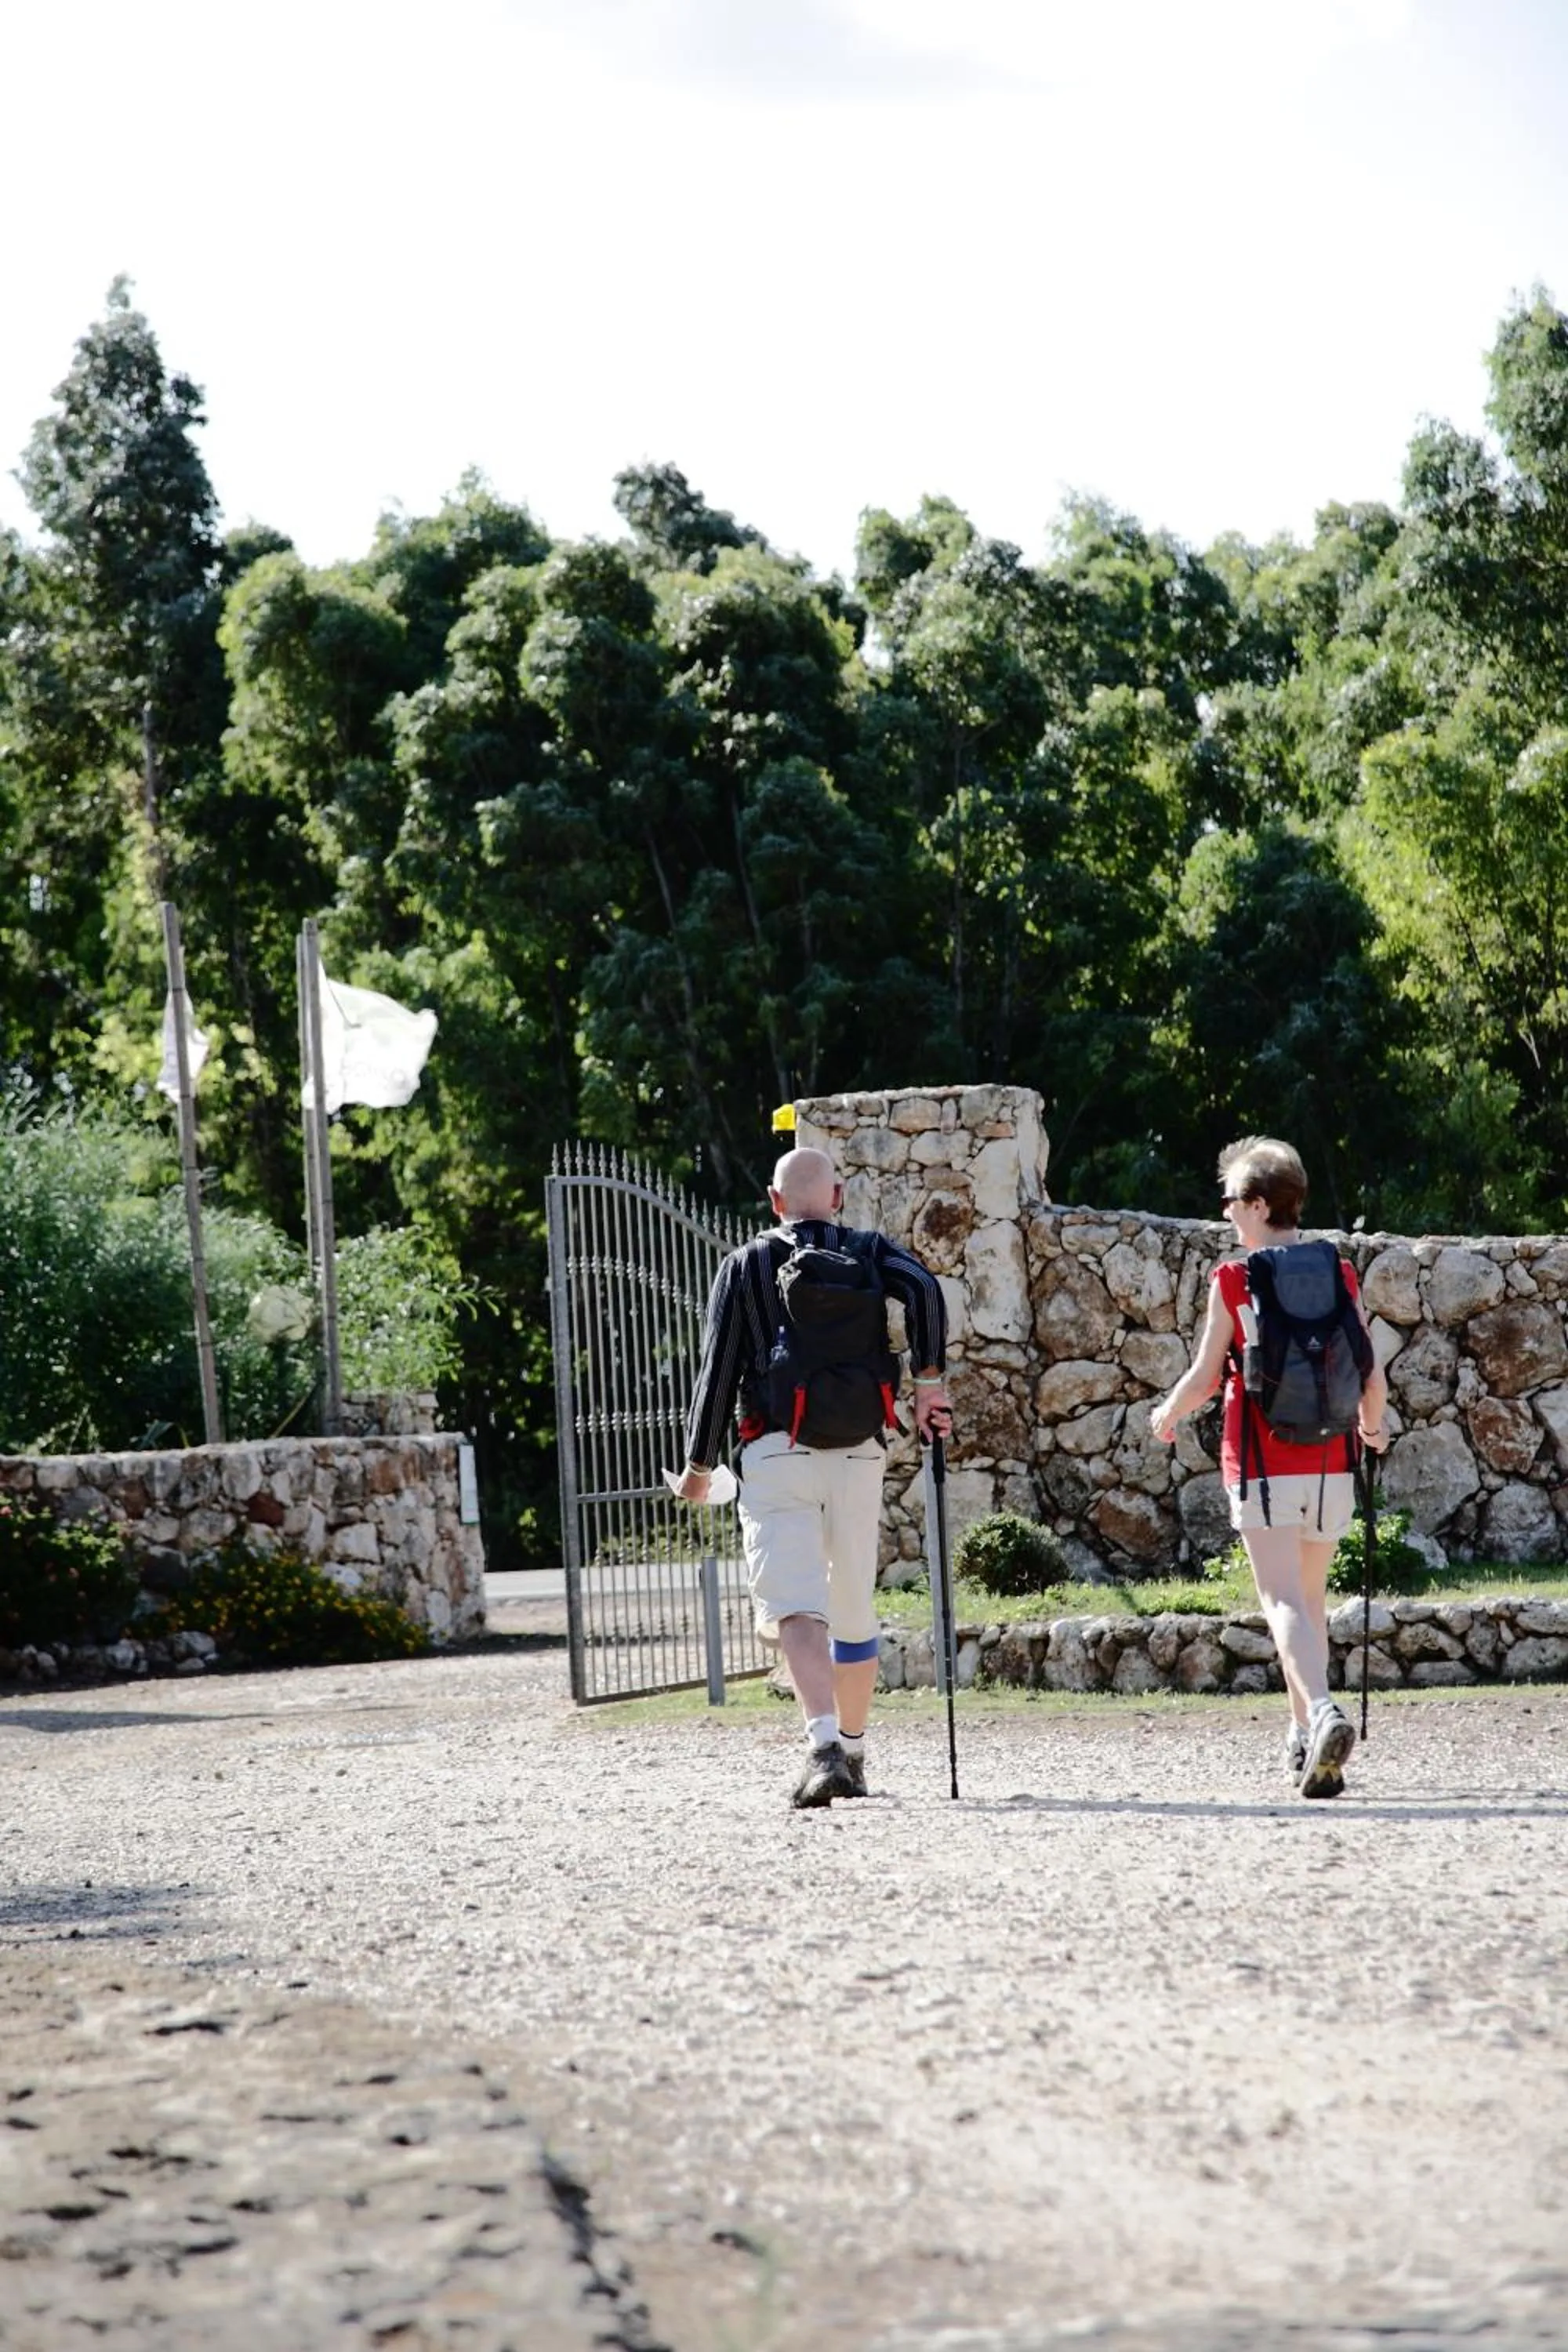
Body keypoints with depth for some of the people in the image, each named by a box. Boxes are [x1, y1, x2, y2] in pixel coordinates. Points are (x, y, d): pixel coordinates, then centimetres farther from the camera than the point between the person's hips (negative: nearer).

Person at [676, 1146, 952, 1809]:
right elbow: (924, 1288, -11)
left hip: (775, 1451, -2)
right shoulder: (868, 1251, 11)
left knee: (795, 1610, -13)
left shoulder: (744, 1265, 9)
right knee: (854, 1611, 16)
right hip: (859, 1451, 2)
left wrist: (698, 1467, 11)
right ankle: (852, 1753, 27)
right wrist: (930, 1380, -7)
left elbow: (718, 1370, 4)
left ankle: (825, 1746, -32)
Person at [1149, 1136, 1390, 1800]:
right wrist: (1372, 1428, 24)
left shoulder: (1233, 1280, -6)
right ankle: (1305, 1734, 26)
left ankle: (1324, 1712, -33)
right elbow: (1372, 1376, 3)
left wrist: (1167, 1416, 17)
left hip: (1261, 1463, -4)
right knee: (1311, 1598, 18)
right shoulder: (1340, 1275, 4)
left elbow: (1204, 1377, -4)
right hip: (1330, 1462, 4)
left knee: (1284, 1600, -10)